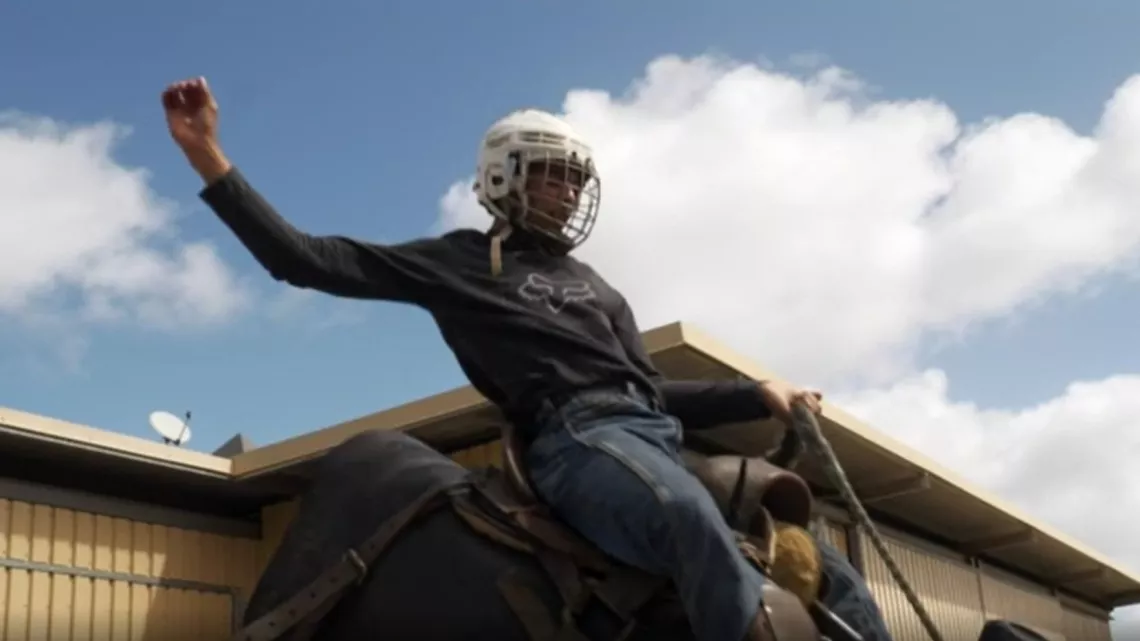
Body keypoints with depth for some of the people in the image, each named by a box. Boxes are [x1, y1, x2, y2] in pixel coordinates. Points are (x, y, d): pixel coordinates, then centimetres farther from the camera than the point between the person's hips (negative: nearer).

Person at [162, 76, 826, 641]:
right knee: (701, 527, -38)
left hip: (657, 432, 7)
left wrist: (759, 395, 18)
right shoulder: (462, 260, 15)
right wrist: (207, 154, 4)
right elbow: (306, 260, 9)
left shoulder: (594, 286, 31)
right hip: (578, 436, -7)